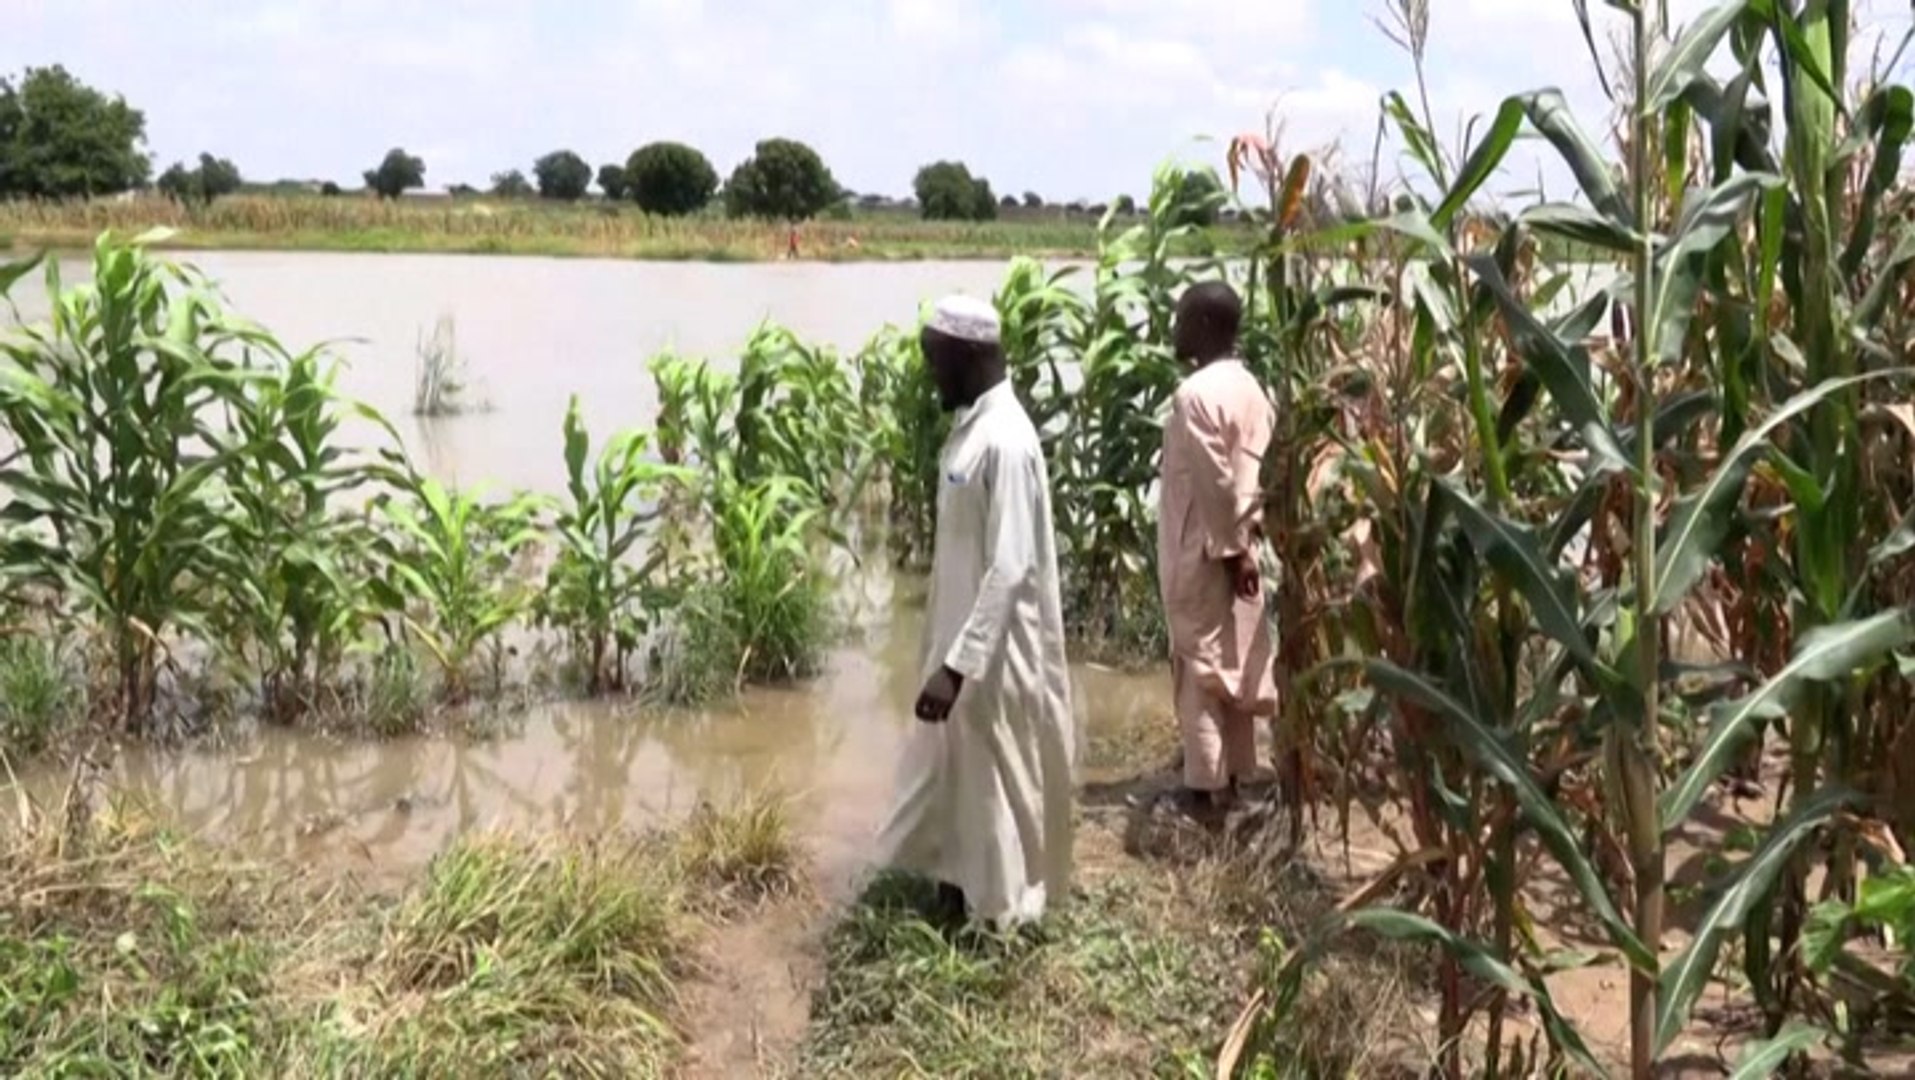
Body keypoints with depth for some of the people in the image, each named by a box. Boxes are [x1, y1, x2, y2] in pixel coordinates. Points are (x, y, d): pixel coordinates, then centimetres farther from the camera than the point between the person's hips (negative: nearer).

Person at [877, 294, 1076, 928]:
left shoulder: (1004, 441, -25)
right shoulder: (972, 425, 6)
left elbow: (1010, 569, -28)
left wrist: (957, 664, -29)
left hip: (993, 649, -10)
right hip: (962, 631, 10)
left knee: (993, 780, 7)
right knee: (950, 769, 21)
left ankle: (997, 913, 24)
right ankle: (957, 888, 38)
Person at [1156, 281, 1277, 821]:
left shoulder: (1195, 394, -18)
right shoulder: (1250, 388, 9)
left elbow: (1214, 482, -21)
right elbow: (1263, 472, 10)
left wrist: (1228, 546, -15)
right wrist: (1244, 539, 11)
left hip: (1202, 550, -9)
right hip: (1237, 546, 9)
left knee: (1200, 667, -1)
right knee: (1234, 663, 14)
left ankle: (1206, 787, 4)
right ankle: (1234, 775, 23)